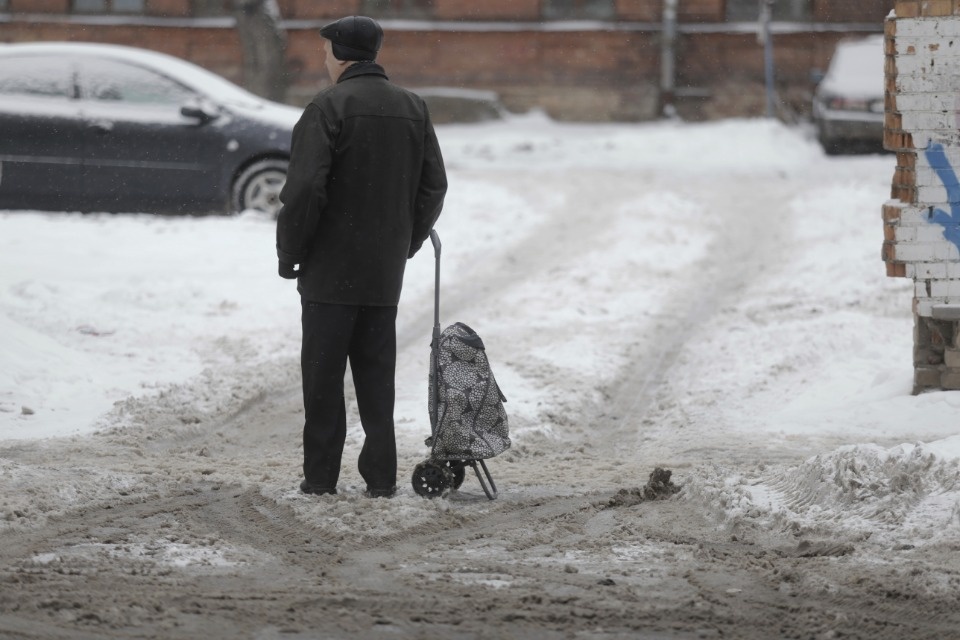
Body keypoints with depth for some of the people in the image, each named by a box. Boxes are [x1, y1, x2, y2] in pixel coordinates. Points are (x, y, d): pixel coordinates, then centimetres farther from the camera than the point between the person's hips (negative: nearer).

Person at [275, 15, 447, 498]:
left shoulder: (329, 107, -13)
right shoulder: (413, 108, 8)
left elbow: (304, 188, -18)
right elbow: (434, 186, 12)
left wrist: (289, 254, -7)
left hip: (330, 272, -6)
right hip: (385, 276, 6)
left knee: (323, 376, 1)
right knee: (377, 376, 11)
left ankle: (320, 476, 2)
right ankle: (381, 477, 9)